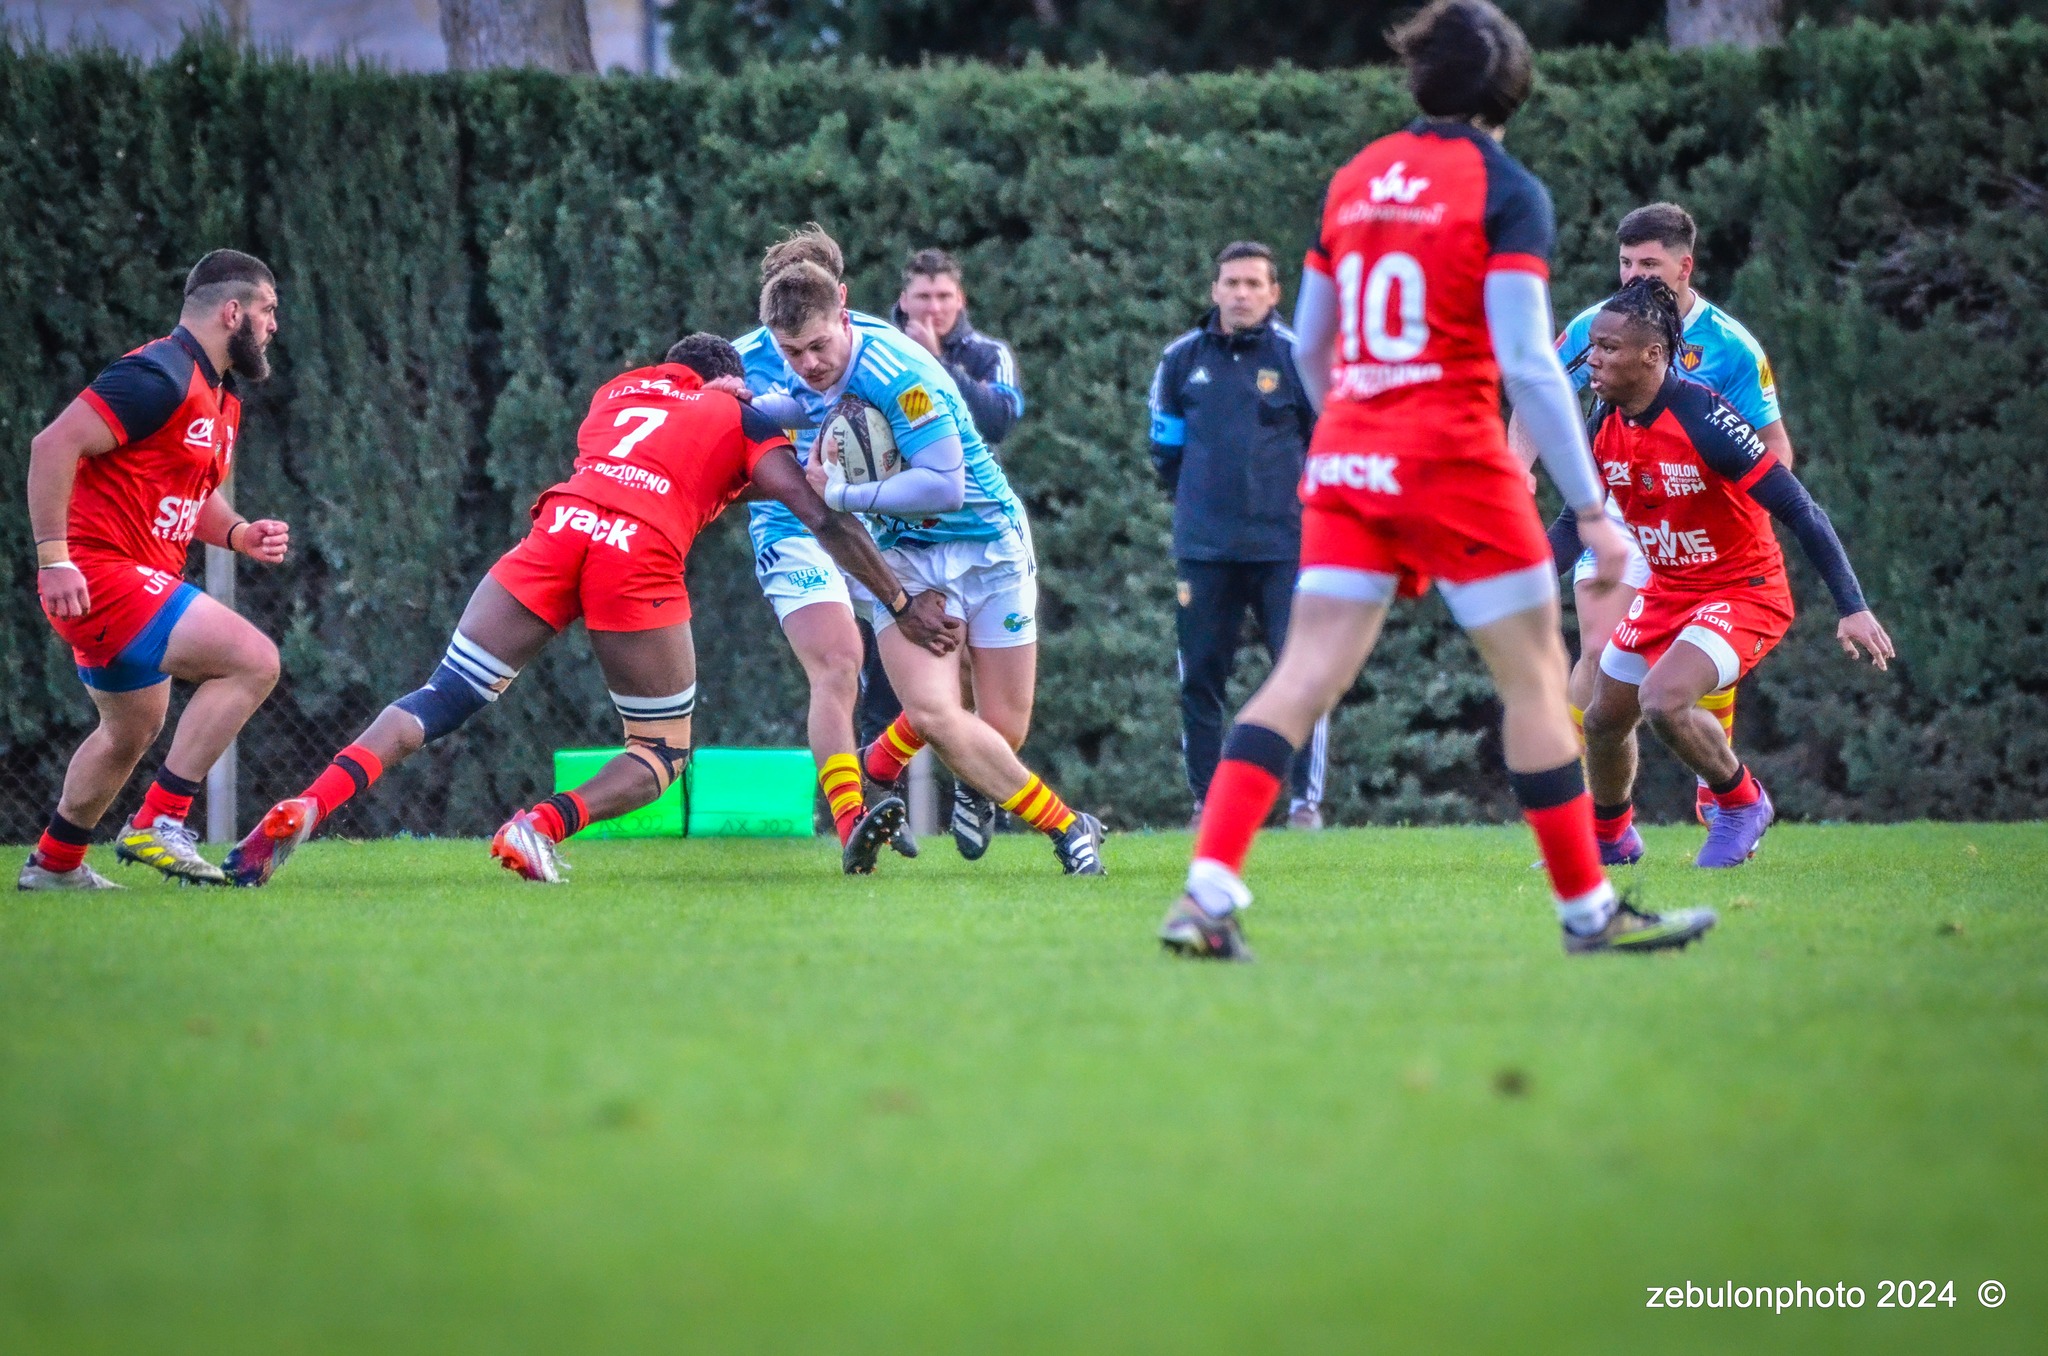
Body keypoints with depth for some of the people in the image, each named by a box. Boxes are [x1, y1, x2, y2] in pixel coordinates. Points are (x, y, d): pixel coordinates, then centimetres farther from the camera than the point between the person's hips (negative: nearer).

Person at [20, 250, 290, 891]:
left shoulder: (222, 398, 15)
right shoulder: (159, 377, -17)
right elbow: (54, 445, -23)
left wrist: (240, 534, 4)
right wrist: (54, 558, -25)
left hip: (137, 583, 11)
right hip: (101, 575, -11)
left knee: (132, 733, 27)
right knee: (254, 660, -19)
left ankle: (54, 862, 43)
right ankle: (157, 823, -17)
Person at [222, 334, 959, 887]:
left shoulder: (619, 389, 33)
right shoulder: (742, 420, 22)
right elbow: (822, 521, 15)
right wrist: (903, 604, 20)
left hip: (561, 524, 3)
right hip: (642, 553, -3)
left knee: (440, 702, 7)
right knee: (663, 753, 13)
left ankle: (306, 808, -15)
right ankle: (545, 823, -15)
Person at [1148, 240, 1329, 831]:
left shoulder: (1295, 356, 0)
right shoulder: (1182, 359, 7)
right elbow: (1165, 446, 19)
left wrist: (1304, 505, 9)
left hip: (1283, 544, -3)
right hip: (1203, 548, 3)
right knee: (1199, 678, 4)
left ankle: (1307, 799, -2)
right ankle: (1206, 801, 12)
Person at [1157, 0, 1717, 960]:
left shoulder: (1354, 181, 12)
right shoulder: (1505, 191, -6)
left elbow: (1308, 347, 18)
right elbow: (1526, 362, -13)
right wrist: (1591, 509, -10)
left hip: (1345, 459, 5)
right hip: (1453, 455, -5)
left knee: (1306, 673, -1)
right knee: (1535, 675, 7)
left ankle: (1206, 892, -16)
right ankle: (1587, 911, 14)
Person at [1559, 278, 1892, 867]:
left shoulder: (1703, 420, -28)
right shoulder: (1605, 425, -6)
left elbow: (1801, 511, -26)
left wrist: (1853, 609, -28)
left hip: (1744, 592, -8)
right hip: (1666, 591, 8)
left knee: (1663, 700, -28)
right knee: (1604, 718, 12)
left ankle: (1743, 803, -1)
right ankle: (1609, 838, 40)